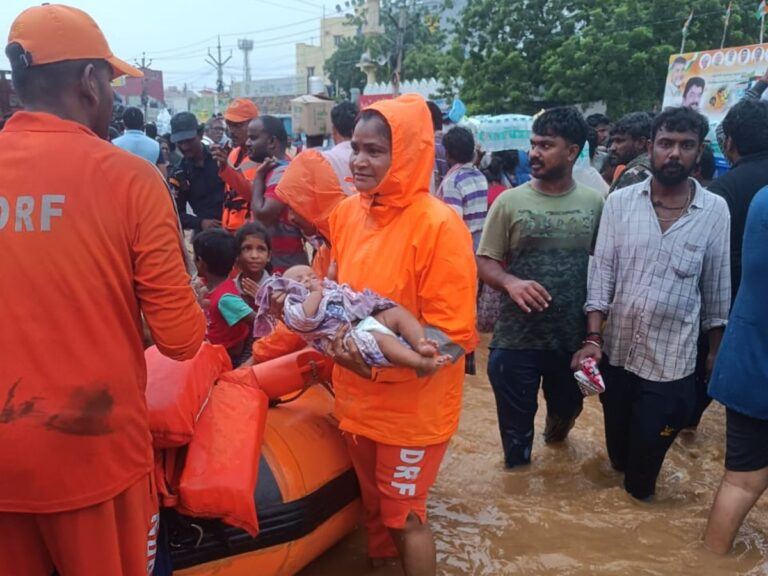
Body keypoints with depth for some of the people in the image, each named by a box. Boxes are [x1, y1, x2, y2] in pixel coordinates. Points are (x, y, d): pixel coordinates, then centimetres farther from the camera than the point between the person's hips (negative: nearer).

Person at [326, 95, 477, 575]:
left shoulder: (439, 225, -22)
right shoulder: (347, 212, -1)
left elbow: (453, 336, -21)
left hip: (412, 405, -6)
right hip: (358, 397, 6)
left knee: (404, 515, 11)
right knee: (374, 502, 24)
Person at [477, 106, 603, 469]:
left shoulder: (594, 203, -1)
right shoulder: (509, 202, -7)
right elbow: (485, 262, -4)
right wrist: (510, 282, -25)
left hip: (574, 336, 3)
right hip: (516, 338, -2)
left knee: (567, 409, 26)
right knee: (515, 425, 11)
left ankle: (555, 432, 60)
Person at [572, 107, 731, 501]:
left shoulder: (715, 211, -5)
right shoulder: (619, 202, -5)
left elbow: (716, 286, 2)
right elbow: (601, 272, -5)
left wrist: (716, 350, 8)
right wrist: (593, 337, -12)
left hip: (671, 356, -1)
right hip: (616, 347, 1)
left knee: (649, 443, 10)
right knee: (616, 436, 21)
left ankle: (636, 493, 39)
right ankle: (620, 468, 51)